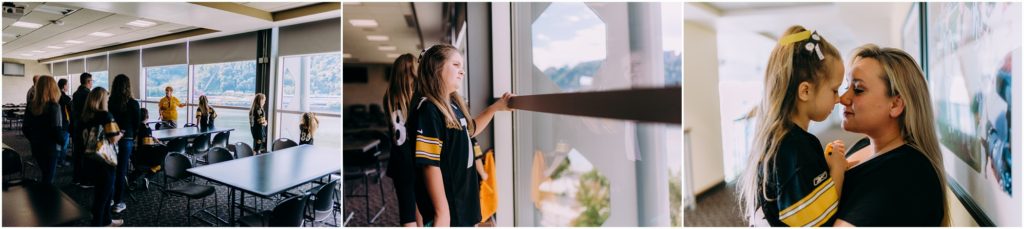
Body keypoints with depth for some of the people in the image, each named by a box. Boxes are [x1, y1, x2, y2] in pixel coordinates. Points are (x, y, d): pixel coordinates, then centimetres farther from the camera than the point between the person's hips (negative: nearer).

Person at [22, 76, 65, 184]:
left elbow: (25, 129, 6)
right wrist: (62, 142, -2)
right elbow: (56, 130, -19)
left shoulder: (31, 106, 1)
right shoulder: (53, 106, -17)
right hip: (50, 147, -6)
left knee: (45, 175, 21)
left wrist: (33, 139, 21)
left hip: (36, 146, 6)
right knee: (48, 178, 3)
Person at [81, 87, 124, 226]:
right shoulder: (105, 115, -17)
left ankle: (106, 220, 33)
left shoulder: (85, 116, 6)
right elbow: (113, 139, -20)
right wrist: (120, 134, 0)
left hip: (90, 158, 8)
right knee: (103, 194, 5)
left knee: (107, 190, 22)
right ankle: (97, 224, 13)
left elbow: (86, 136, 17)